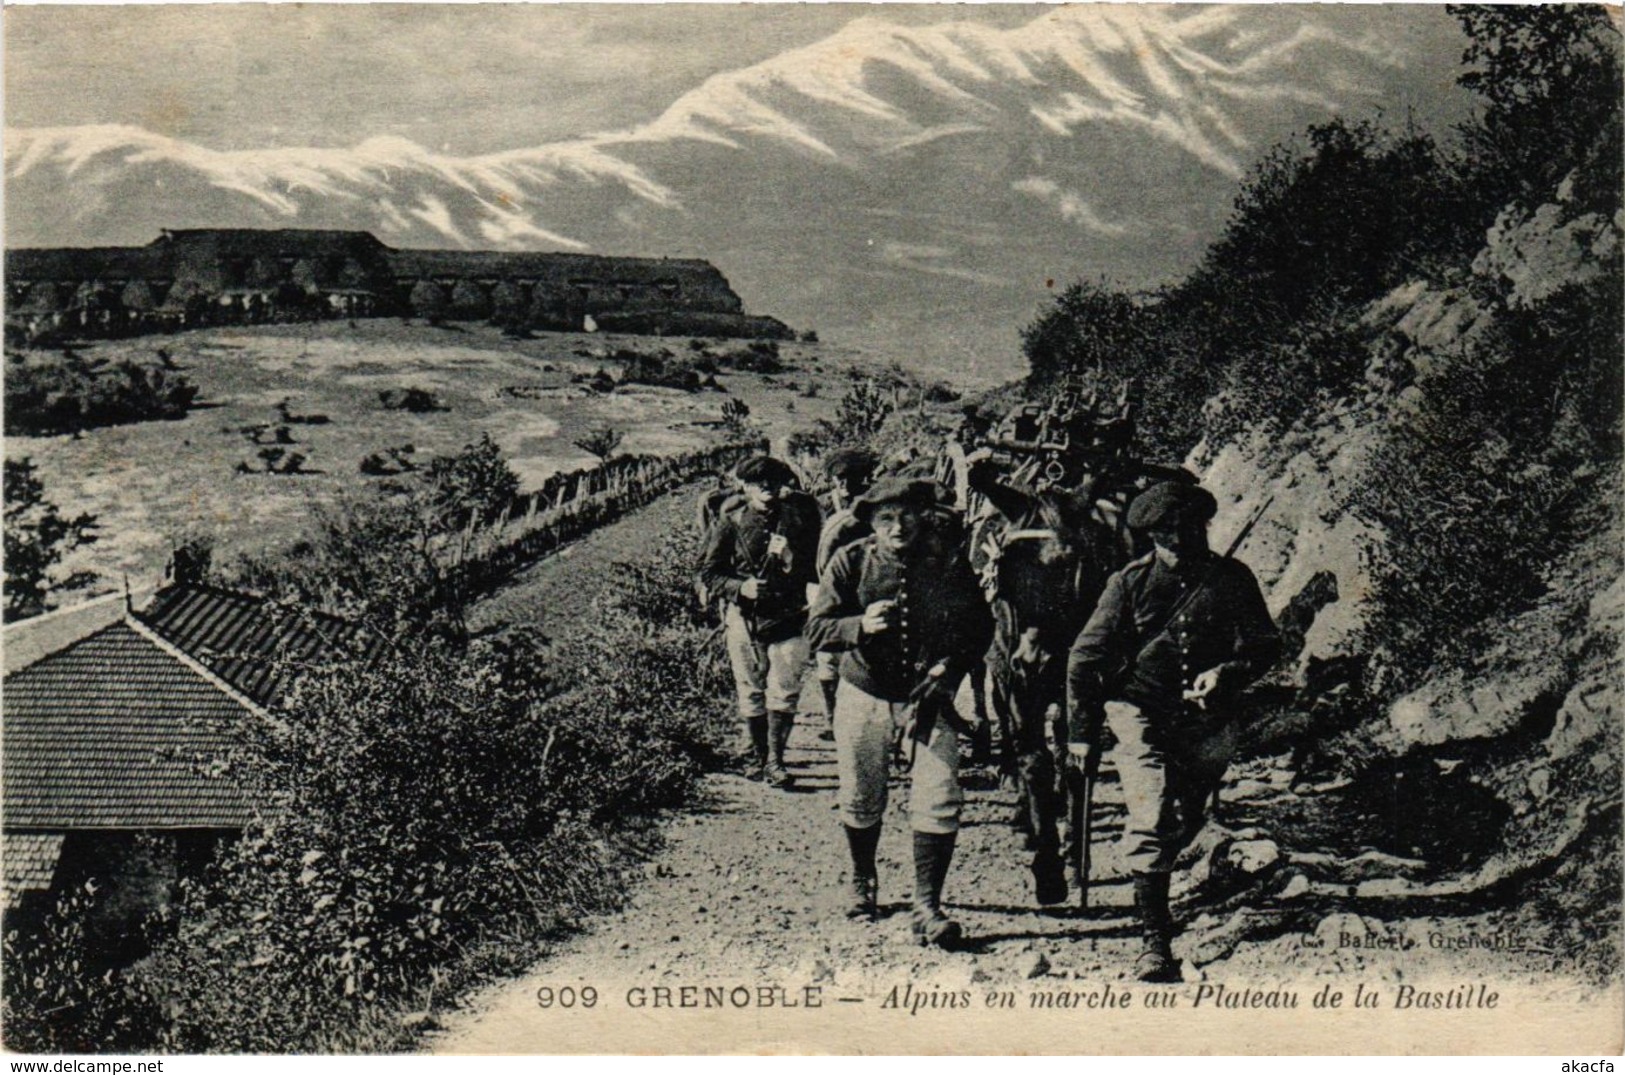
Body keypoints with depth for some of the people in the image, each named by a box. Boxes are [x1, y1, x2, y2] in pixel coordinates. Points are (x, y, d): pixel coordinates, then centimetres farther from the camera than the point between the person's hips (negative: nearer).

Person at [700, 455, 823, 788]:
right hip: (744, 619, 0)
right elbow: (709, 572, 1)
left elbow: (812, 567, 6)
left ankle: (775, 761, 4)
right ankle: (758, 755, 26)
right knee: (750, 693, 9)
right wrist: (740, 588, -16)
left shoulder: (798, 515, -1)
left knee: (784, 691, -5)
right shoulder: (731, 521, -3)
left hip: (787, 618, 0)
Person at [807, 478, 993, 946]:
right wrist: (861, 625, -30)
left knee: (940, 799, -12)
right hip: (864, 695, 0)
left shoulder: (950, 561, -7)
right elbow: (816, 628, -11)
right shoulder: (851, 562, -8)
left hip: (927, 697, 0)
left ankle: (927, 907, -3)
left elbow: (981, 626, 2)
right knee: (860, 800, 12)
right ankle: (863, 882, 39)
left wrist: (950, 665, -13)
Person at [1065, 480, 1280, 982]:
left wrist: (1225, 672, -21)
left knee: (1185, 823, 18)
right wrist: (1082, 730, -1)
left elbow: (1264, 642, -1)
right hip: (1142, 714, -3)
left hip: (1208, 721, 3)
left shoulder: (1231, 578, 0)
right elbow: (1086, 657, 0)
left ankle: (1151, 895, 49)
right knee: (1151, 820, -17)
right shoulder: (1129, 583, -5)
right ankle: (1155, 941, -14)